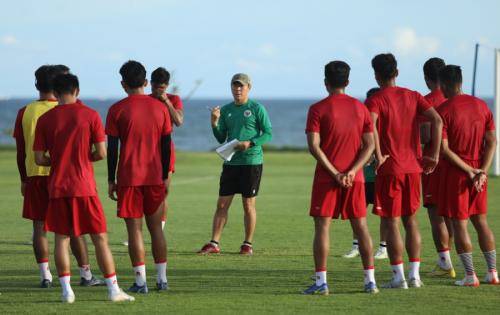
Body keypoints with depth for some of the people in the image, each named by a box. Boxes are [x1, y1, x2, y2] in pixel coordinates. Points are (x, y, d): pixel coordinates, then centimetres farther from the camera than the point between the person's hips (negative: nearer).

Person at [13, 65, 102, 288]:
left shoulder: (25, 113, 2)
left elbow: (20, 151, 5)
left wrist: (24, 179, 14)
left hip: (34, 175, 2)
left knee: (39, 225, 5)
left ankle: (45, 275, 1)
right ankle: (86, 274, 6)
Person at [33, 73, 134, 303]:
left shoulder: (45, 119, 1)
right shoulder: (90, 115, -4)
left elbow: (39, 159, -1)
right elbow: (101, 153, -7)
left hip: (57, 187, 2)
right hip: (84, 186, -2)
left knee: (61, 239, 8)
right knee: (100, 238, 2)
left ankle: (66, 290, 2)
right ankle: (114, 290, 0)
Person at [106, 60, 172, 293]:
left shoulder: (117, 110, -5)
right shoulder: (160, 108, 4)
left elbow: (112, 149, -5)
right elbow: (166, 146, 6)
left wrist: (111, 180, 2)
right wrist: (165, 177, 13)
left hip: (128, 178, -3)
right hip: (155, 177, 3)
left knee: (134, 229, 0)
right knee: (155, 227, 12)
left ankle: (140, 282, -3)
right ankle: (162, 279, 11)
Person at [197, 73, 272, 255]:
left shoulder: (257, 108, -2)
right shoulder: (225, 110, 12)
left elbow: (268, 134, -5)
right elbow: (221, 139, 11)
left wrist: (250, 143, -18)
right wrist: (214, 123, -6)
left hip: (252, 161, -4)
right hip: (230, 163, 4)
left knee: (248, 204, 1)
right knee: (222, 204, 1)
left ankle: (248, 244, 10)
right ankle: (214, 244, 3)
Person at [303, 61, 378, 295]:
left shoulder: (318, 109, -5)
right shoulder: (360, 108, 7)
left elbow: (314, 146, -13)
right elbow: (370, 145, 2)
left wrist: (335, 174, -11)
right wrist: (352, 171, -7)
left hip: (326, 178, -3)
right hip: (355, 179, 3)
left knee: (322, 226, 0)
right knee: (361, 226, 8)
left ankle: (321, 282, -5)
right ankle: (370, 281, 6)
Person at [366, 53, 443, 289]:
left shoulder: (375, 100, -5)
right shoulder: (412, 97, 8)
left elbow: (371, 125, -26)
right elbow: (437, 120, -4)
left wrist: (378, 156, -20)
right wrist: (434, 155, -1)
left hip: (389, 169, -5)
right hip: (413, 167, 5)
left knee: (391, 223, 1)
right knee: (410, 219, 14)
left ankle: (399, 277, -1)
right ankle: (415, 274, 10)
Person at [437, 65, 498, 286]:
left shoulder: (443, 110, -11)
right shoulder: (481, 106, 5)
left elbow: (444, 149, -16)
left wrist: (470, 171, -12)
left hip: (455, 173, -5)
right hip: (479, 172, 5)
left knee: (459, 224, 0)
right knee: (480, 220, 14)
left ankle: (470, 276, -2)